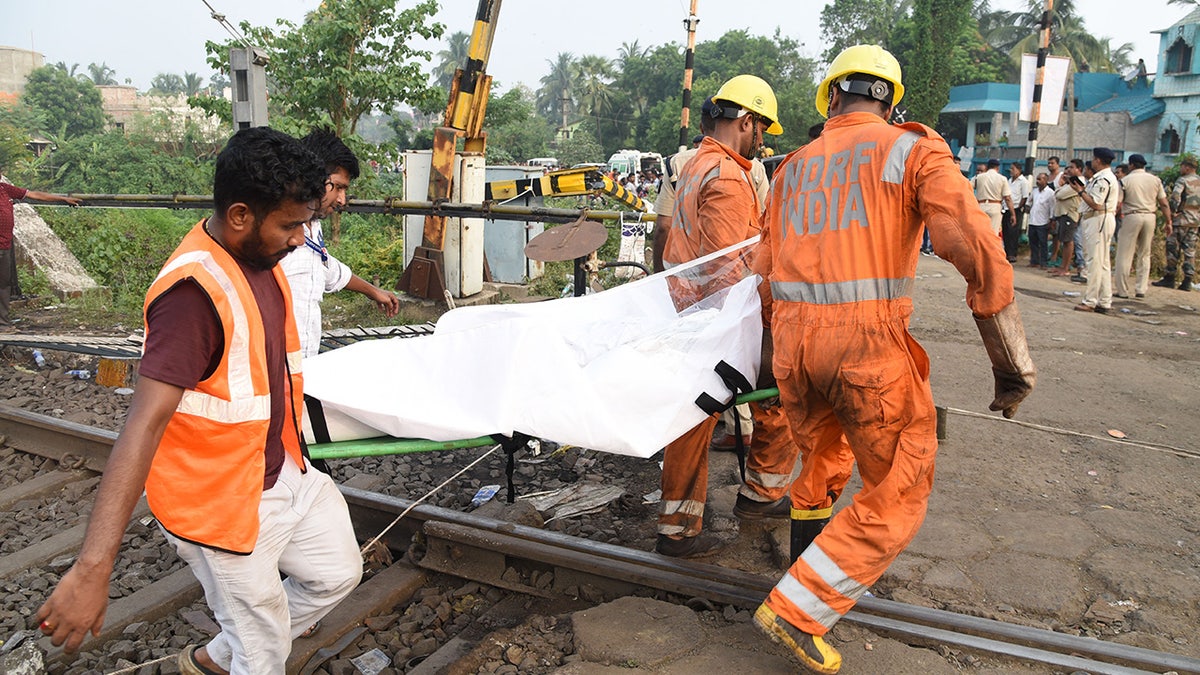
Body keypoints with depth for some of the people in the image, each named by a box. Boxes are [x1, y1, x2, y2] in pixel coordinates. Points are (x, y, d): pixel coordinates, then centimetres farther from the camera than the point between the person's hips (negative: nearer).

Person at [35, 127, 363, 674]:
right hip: (221, 504, -8)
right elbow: (145, 423, -35)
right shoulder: (196, 291, -29)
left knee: (337, 572, 22)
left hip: (280, 470, 9)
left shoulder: (261, 257, 0)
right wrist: (92, 568, -39)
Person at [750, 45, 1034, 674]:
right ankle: (795, 609, 6)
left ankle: (811, 572, 40)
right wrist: (1013, 363, -6)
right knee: (897, 494, 9)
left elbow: (765, 272, 17)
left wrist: (770, 358, 28)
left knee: (818, 465, 26)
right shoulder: (913, 149, 1)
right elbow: (977, 251, -11)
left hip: (793, 339, 5)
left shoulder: (792, 167, 16)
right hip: (869, 343, -5)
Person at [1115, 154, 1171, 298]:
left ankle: (1122, 290, 0)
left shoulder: (1126, 180, -2)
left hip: (1132, 216, -4)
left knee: (1125, 255, 0)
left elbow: (1118, 204, -8)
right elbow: (1164, 204, 7)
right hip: (1150, 217, 4)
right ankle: (1141, 289, 10)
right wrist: (1169, 222, 11)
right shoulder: (1155, 180, 8)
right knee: (1144, 254, 12)